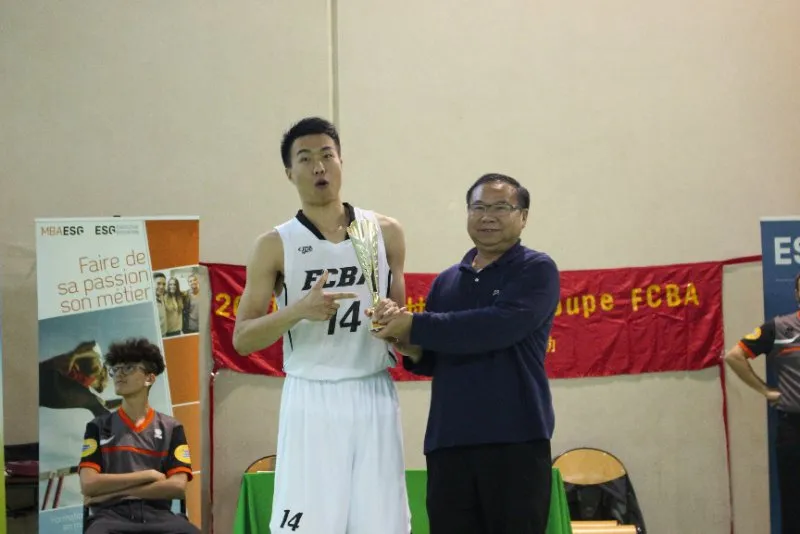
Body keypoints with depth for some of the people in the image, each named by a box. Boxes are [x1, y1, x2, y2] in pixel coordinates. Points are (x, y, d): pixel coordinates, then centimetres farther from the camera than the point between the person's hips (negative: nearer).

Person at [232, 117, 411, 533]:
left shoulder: (386, 233, 7)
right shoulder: (275, 246, 0)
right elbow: (241, 339, -4)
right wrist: (299, 310, -19)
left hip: (374, 397, 2)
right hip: (311, 401, -2)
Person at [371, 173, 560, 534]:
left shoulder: (536, 270, -1)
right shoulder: (446, 281, 16)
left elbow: (498, 327, -18)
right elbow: (433, 360, 16)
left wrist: (414, 326, -15)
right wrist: (410, 347, -7)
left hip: (515, 439, -5)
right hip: (448, 441, 5)